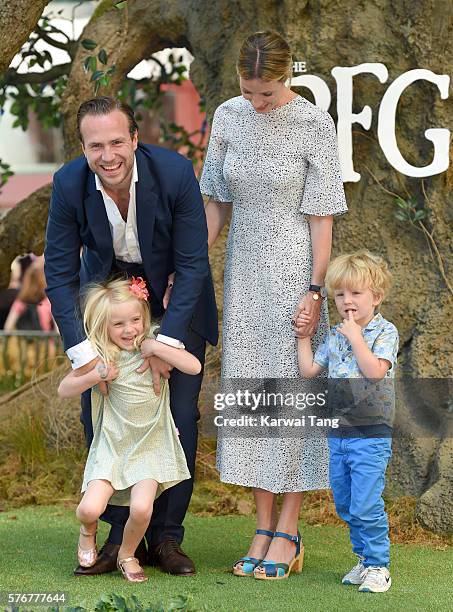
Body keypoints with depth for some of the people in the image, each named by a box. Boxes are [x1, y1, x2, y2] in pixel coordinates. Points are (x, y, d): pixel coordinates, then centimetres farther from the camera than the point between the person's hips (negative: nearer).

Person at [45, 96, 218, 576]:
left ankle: (166, 536, 6)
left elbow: (193, 265, -22)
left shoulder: (175, 172, -28)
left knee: (179, 416, -6)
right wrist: (82, 352, -24)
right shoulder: (68, 184, -22)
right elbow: (60, 273, -15)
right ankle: (121, 534, 8)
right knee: (99, 414, -3)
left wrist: (167, 342, -28)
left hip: (176, 298, -2)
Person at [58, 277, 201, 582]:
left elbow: (194, 366, -16)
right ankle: (88, 531, 22)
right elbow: (64, 390, 2)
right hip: (111, 446, 1)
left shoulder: (154, 349, -3)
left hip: (151, 445, -1)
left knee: (141, 508, -23)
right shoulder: (98, 356, -2)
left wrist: (157, 348, -20)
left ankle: (128, 554, 9)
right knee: (89, 508, -17)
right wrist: (94, 377, -14)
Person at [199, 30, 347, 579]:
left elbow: (321, 217, -9)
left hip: (294, 271, -5)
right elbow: (217, 203, 9)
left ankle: (287, 532, 6)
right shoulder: (228, 118, 2)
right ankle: (263, 529, 13)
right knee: (249, 392, 5)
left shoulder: (315, 126, -11)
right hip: (244, 271, 5)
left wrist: (316, 292, -12)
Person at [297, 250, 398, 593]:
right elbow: (309, 371, 13)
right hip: (338, 432, 7)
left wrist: (355, 335, -18)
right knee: (345, 505, 12)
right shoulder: (334, 336, 11)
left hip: (371, 433, -7)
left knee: (366, 506, -10)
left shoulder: (385, 332, -7)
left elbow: (375, 370, -22)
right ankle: (365, 558, 25)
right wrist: (303, 336, 13)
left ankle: (378, 566, 2)